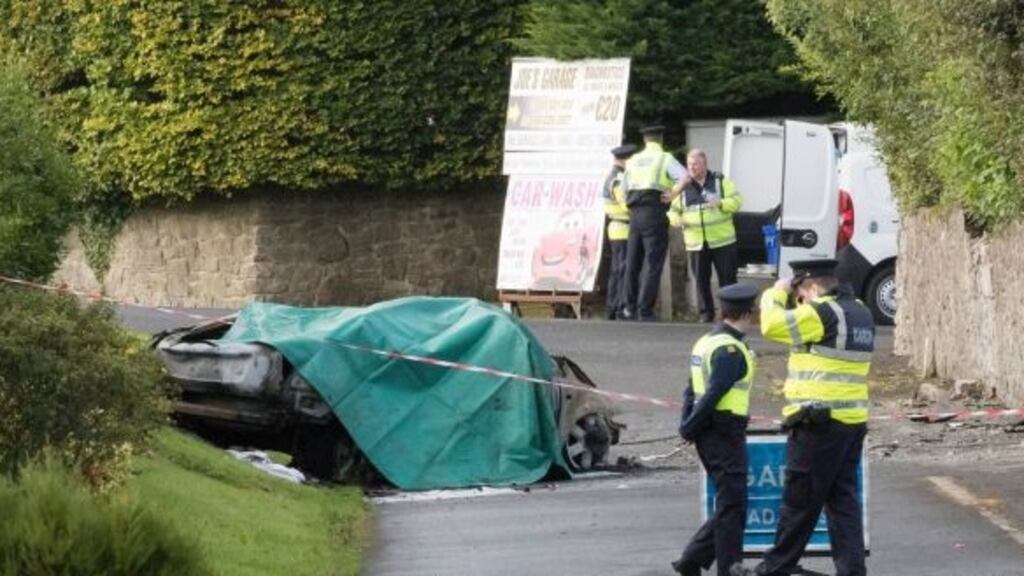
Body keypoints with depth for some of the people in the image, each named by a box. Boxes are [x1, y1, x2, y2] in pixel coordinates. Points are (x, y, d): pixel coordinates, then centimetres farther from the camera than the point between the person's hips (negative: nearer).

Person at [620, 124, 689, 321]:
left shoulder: (633, 161, 15)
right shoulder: (665, 159, -1)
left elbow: (624, 189, 18)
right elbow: (685, 177, -17)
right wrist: (672, 195, -8)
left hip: (635, 214, 5)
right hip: (655, 214, -5)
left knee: (633, 262, 14)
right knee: (652, 264, -3)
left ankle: (630, 308, 17)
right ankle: (645, 310, -8)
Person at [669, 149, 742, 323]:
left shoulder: (721, 181, 3)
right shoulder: (683, 187, 10)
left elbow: (736, 201, -3)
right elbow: (674, 210, 13)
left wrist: (720, 203, -22)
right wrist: (676, 219, -10)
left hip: (722, 241, -2)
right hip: (696, 243, 2)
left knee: (727, 278, -2)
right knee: (701, 280, 3)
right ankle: (706, 313, 10)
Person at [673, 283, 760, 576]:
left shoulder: (705, 343, 14)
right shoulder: (731, 350, -17)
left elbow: (692, 391, 13)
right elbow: (713, 394, -21)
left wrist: (688, 426, 7)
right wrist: (690, 428, -13)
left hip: (708, 436, 9)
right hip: (726, 435, -9)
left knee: (728, 506, 15)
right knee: (732, 508, -2)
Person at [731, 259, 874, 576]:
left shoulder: (822, 313, -15)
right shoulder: (860, 313, 12)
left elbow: (772, 324, -13)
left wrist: (776, 293, 3)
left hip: (819, 425, -8)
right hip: (853, 422, 8)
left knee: (799, 504, 0)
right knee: (843, 501, 9)